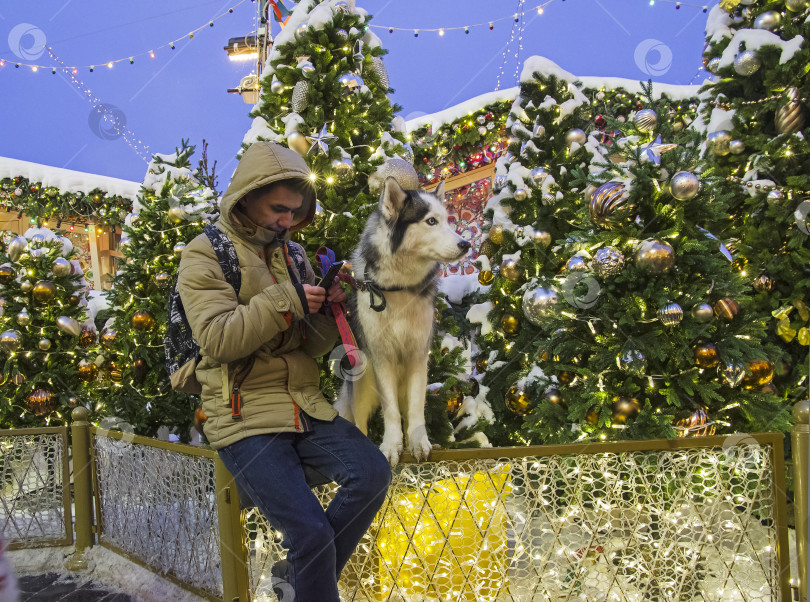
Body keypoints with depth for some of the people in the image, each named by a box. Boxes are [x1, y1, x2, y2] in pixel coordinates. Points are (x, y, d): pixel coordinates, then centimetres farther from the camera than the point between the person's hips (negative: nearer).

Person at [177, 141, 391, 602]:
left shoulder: (293, 256, 17)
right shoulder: (207, 254, -1)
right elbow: (217, 338, -16)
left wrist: (327, 311, -5)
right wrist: (285, 301, -18)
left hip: (304, 407, 6)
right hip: (246, 418, -5)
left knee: (372, 472, -18)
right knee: (312, 532, -17)